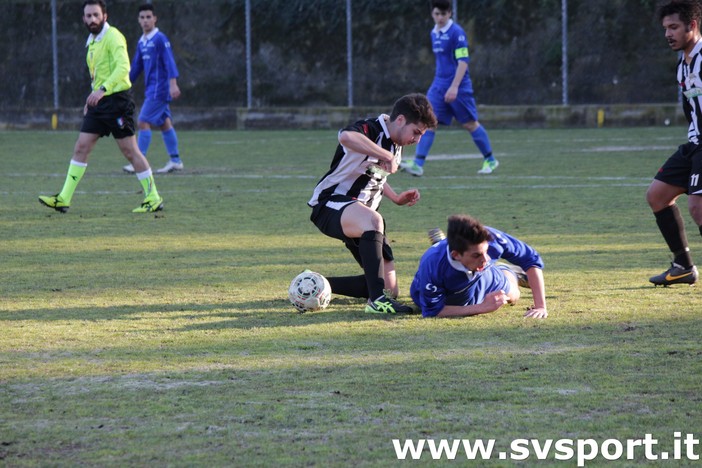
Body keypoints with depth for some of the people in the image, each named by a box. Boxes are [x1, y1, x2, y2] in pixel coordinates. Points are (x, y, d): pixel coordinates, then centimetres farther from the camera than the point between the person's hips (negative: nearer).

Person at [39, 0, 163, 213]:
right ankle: (63, 199, 3)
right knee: (81, 148, 3)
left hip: (117, 99, -9)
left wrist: (103, 89, -36)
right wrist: (91, 99, 20)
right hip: (99, 103, 9)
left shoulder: (112, 37, -12)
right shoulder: (92, 41, 16)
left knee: (130, 151, -5)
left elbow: (123, 67, -26)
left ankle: (153, 198, 4)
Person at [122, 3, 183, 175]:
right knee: (164, 124, 10)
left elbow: (169, 62, -18)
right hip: (151, 89, 8)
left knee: (144, 122, -11)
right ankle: (175, 160, 14)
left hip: (159, 89, -8)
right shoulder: (141, 42, 14)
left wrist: (173, 83, -28)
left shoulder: (160, 39, -11)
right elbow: (136, 67, 22)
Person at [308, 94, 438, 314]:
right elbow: (346, 137, -45)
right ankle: (378, 300, -46)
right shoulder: (370, 130, -18)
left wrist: (396, 197, 14)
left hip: (361, 214, 9)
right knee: (373, 220, -44)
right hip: (331, 204, -9)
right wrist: (386, 155, -40)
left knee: (390, 288, 3)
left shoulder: (395, 145, 11)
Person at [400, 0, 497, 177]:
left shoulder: (456, 33, -13)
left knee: (470, 124, 4)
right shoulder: (434, 33, 11)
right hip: (439, 86, 7)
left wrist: (454, 86, -24)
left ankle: (490, 161, 20)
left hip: (458, 88, -7)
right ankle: (418, 164, -14)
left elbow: (463, 61, -18)